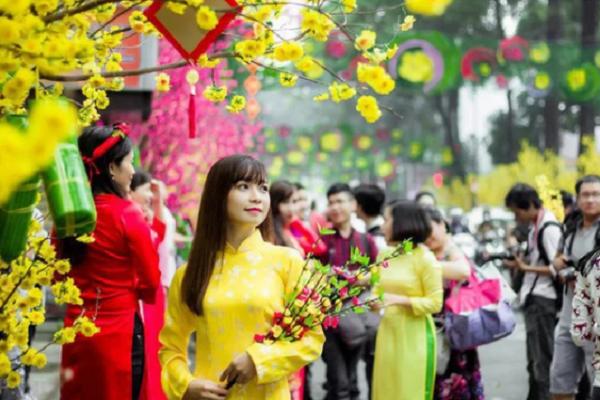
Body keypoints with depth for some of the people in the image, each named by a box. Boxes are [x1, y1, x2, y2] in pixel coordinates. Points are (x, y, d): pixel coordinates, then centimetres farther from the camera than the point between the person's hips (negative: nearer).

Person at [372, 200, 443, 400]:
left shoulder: (424, 258, -10)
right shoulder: (384, 255, 8)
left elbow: (435, 303, -11)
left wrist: (401, 300, -20)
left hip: (414, 335, -6)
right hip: (388, 332, 6)